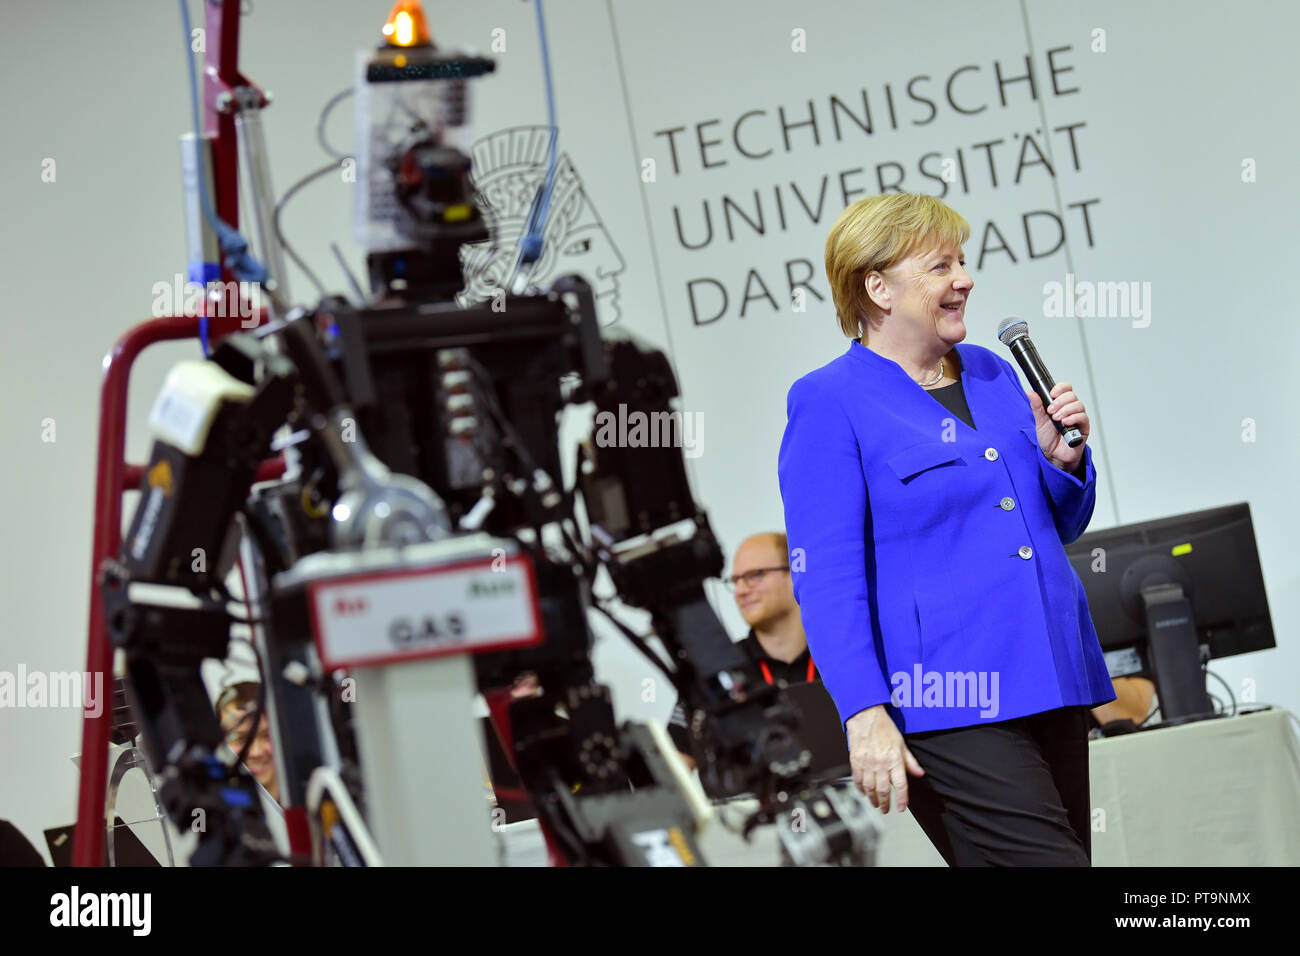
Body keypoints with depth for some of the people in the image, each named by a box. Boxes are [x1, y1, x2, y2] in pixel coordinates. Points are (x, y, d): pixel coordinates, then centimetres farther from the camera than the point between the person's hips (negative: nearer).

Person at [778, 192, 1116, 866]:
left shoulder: (993, 374, 16)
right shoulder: (829, 405, -5)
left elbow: (1058, 527, 24)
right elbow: (826, 578, -11)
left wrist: (1062, 459, 3)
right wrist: (864, 714, -20)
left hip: (1049, 690, 7)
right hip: (949, 707, -7)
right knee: (1048, 861, -15)